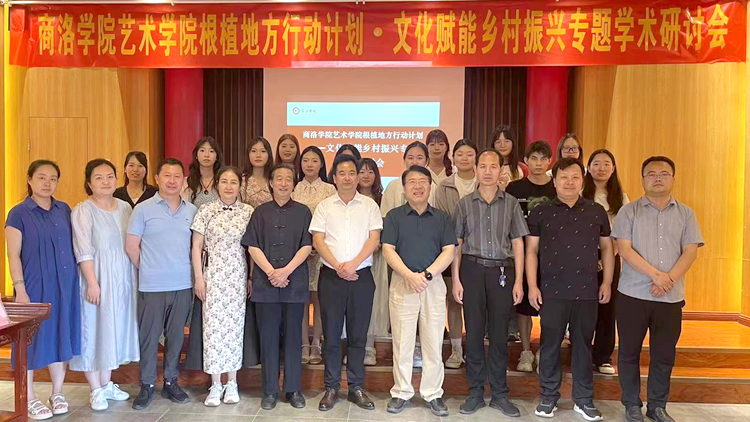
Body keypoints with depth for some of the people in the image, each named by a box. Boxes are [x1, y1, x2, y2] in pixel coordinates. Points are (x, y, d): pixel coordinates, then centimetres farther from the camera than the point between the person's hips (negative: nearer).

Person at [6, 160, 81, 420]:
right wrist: (20, 289, -14)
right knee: (32, 340, 4)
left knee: (60, 336, 11)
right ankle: (29, 399, 19)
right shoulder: (19, 213, -5)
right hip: (34, 287, -4)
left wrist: (75, 281, 7)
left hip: (64, 287, 4)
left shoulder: (64, 210, 8)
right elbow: (13, 255, -7)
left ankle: (57, 393, 24)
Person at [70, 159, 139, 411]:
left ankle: (107, 383, 28)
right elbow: (84, 251, -15)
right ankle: (96, 390, 16)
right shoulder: (83, 211, -10)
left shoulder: (125, 207, 7)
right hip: (98, 279, -5)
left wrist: (137, 276, 9)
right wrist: (92, 283, -19)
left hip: (123, 278, 6)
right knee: (94, 329, 3)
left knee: (116, 328, 13)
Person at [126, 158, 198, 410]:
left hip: (183, 285, 3)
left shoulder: (192, 211, 6)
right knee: (149, 336, 6)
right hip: (152, 286, -2)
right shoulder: (143, 209, -2)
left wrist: (193, 272, 5)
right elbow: (131, 246, -1)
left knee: (176, 336, 11)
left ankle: (171, 382, 25)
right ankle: (147, 385, 20)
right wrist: (147, 269, 5)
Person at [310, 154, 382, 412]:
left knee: (358, 335, 7)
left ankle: (356, 387, 18)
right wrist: (337, 266, -12)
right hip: (331, 276, 0)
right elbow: (317, 240, -1)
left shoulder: (369, 205, 5)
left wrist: (353, 263, -15)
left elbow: (374, 238, -2)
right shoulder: (325, 206, 6)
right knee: (331, 334, 5)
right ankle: (331, 388, 17)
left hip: (361, 276, 0)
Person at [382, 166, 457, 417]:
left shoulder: (442, 218, 8)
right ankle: (401, 392, 18)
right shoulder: (394, 216, 5)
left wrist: (426, 274, -14)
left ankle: (433, 394, 18)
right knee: (402, 342, 5)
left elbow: (449, 252, 0)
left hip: (434, 283, 1)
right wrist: (409, 275, -18)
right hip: (402, 283, -1)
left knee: (433, 342, 5)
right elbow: (388, 250, -4)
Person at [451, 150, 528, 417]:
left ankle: (500, 394, 19)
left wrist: (518, 281, 0)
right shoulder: (465, 203, 5)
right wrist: (456, 279, -1)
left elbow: (517, 244, 6)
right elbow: (456, 243, 5)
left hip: (502, 271, 0)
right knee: (474, 332, 6)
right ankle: (476, 392, 18)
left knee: (499, 333, 6)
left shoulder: (511, 203, 6)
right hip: (472, 269, 0)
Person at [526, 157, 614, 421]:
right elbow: (531, 251, 2)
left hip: (587, 291, 2)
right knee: (550, 345, 7)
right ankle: (548, 397, 21)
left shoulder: (596, 212, 6)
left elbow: (606, 248, 12)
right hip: (552, 291, -1)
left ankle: (583, 400, 24)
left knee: (583, 345, 11)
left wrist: (607, 282, 5)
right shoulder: (541, 213, 1)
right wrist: (532, 286, -4)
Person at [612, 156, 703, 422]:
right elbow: (625, 249, -9)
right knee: (629, 352, 6)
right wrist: (655, 275, -18)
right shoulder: (629, 211, 0)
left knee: (664, 354, 10)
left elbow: (691, 252, 0)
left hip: (671, 297, 2)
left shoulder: (685, 214, 8)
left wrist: (669, 279, -14)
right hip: (633, 294, -2)